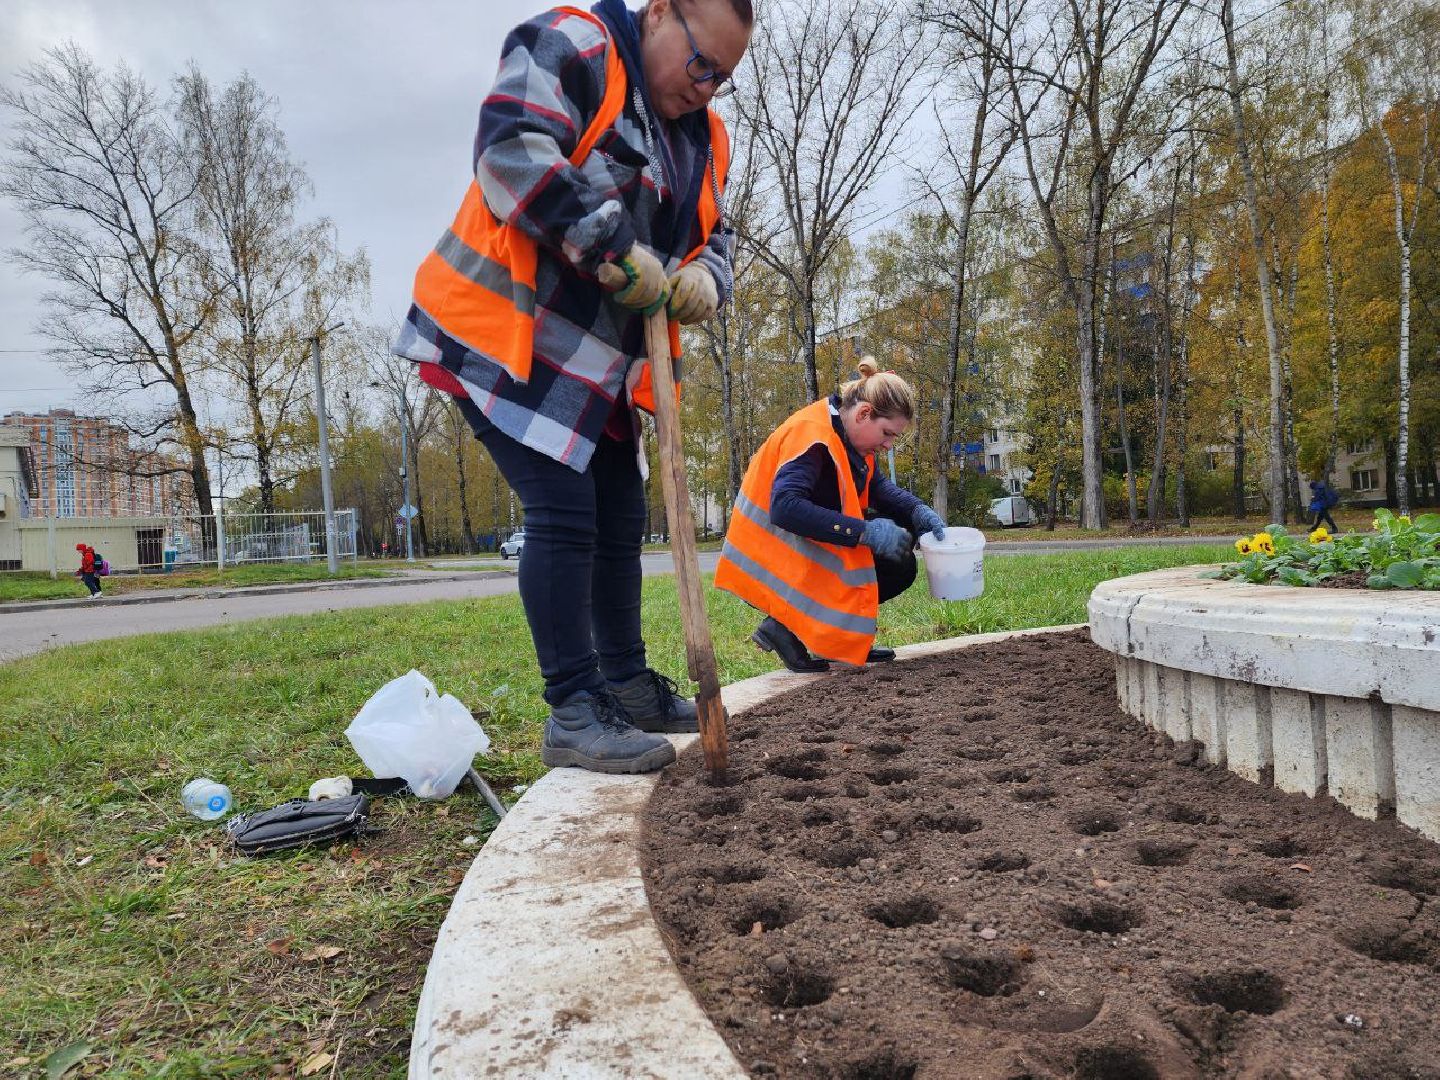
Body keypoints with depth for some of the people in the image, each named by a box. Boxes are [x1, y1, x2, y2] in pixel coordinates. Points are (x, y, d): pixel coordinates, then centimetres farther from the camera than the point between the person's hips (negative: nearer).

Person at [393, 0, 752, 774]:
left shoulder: (703, 138, 15)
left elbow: (713, 240, 16)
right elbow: (511, 150, -23)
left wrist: (702, 279, -8)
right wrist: (614, 248, -24)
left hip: (597, 364, 9)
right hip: (505, 335, -8)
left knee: (619, 522, 11)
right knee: (564, 515, -14)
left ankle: (627, 685, 25)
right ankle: (573, 714, -5)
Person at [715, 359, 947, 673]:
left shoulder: (847, 431, 2)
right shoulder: (812, 435, -26)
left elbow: (877, 485, 13)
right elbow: (785, 507, -38)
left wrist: (918, 511, -7)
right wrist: (865, 532, -38)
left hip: (807, 545, 9)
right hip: (772, 561, -9)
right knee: (894, 566, -17)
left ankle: (843, 638, 5)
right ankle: (785, 627, -12)